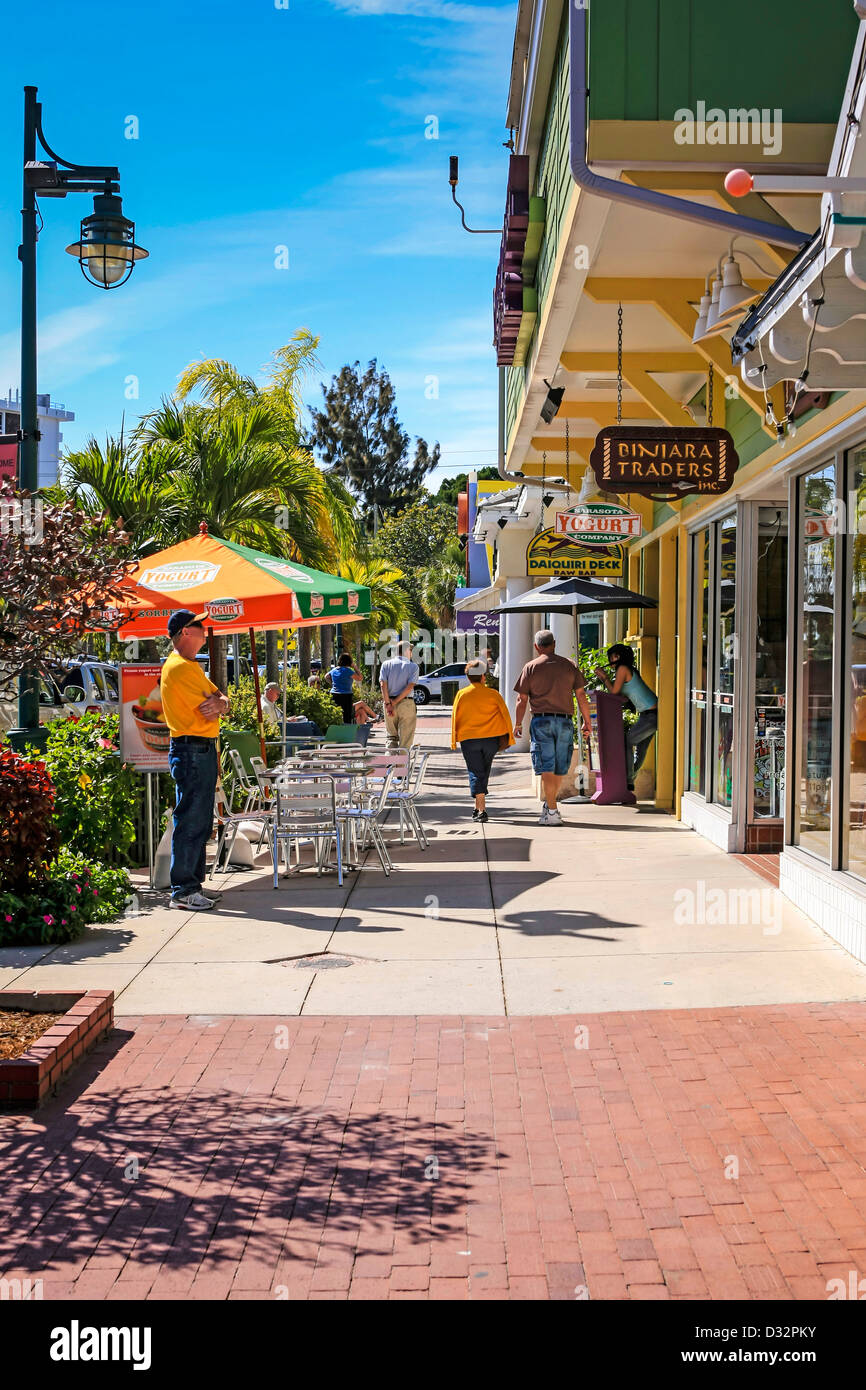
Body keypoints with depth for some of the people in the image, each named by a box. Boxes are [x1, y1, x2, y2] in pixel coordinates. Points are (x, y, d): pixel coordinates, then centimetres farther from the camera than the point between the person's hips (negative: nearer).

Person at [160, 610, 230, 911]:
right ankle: (183, 891, -6)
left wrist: (217, 702, -9)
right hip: (192, 751, -11)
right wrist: (216, 703, 6)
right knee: (190, 823, -9)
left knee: (200, 823, 15)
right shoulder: (180, 667, -15)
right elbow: (210, 713, -17)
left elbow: (221, 700, 14)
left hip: (202, 751, 11)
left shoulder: (190, 666, 19)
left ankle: (194, 883, 22)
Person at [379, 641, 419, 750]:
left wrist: (388, 704, -10)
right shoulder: (413, 666, 0)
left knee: (391, 736, 12)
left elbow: (383, 684, -6)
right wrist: (395, 702, -10)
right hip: (406, 704, -2)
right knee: (406, 738, 4)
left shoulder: (386, 664, 6)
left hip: (389, 702, 2)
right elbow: (410, 686, -11)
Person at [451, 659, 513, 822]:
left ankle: (481, 810, -14)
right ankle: (479, 807, 23)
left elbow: (455, 717, 2)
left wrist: (454, 741, 10)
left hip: (468, 740, -1)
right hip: (491, 739, 1)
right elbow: (505, 715, 1)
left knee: (475, 773, -1)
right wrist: (509, 738, 9)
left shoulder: (461, 694, -1)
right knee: (484, 772, 18)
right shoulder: (493, 694, 0)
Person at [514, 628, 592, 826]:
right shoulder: (569, 665, 8)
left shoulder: (530, 667, 3)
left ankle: (552, 812, -10)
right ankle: (549, 804, 27)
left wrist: (518, 724, 10)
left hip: (541, 721, -2)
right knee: (560, 768, 15)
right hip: (565, 722, 2)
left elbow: (522, 700, 1)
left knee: (546, 768, -4)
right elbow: (581, 695, 6)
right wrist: (587, 721, 11)